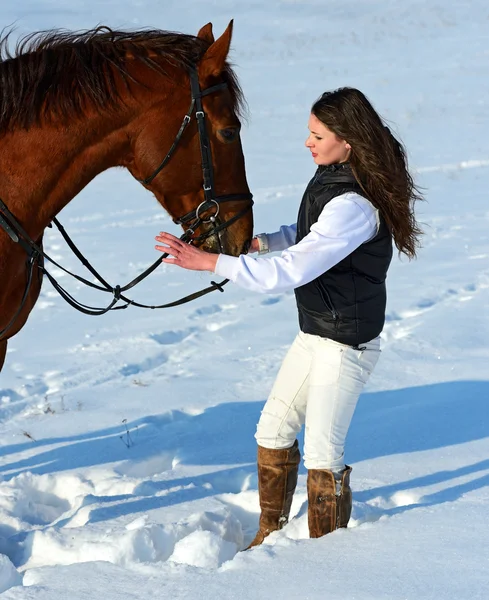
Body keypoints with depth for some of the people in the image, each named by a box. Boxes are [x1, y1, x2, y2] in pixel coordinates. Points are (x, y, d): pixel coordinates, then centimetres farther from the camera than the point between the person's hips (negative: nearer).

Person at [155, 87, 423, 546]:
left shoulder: (354, 206, -29)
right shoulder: (331, 178, 1)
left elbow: (290, 272, -33)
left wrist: (209, 262, -33)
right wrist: (262, 241, 4)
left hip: (345, 344, -10)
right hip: (314, 332, 10)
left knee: (321, 453, 1)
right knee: (272, 431, 16)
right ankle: (271, 532, 32)